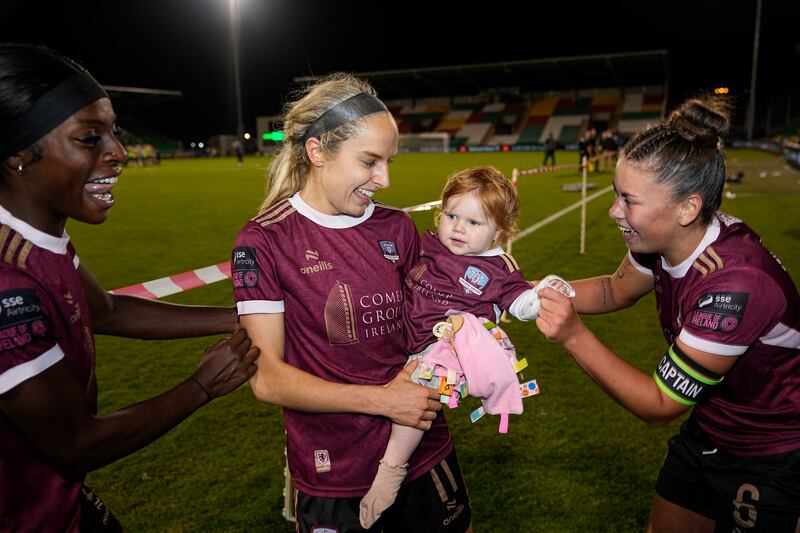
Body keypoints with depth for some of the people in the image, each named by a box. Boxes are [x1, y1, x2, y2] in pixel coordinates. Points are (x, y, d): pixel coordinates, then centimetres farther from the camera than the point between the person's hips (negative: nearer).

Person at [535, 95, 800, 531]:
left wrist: (574, 335, -33)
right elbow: (615, 290, 5)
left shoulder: (737, 283, -36)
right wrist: (531, 291, -9)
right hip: (707, 431, 7)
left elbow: (660, 404, -27)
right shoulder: (663, 237, -16)